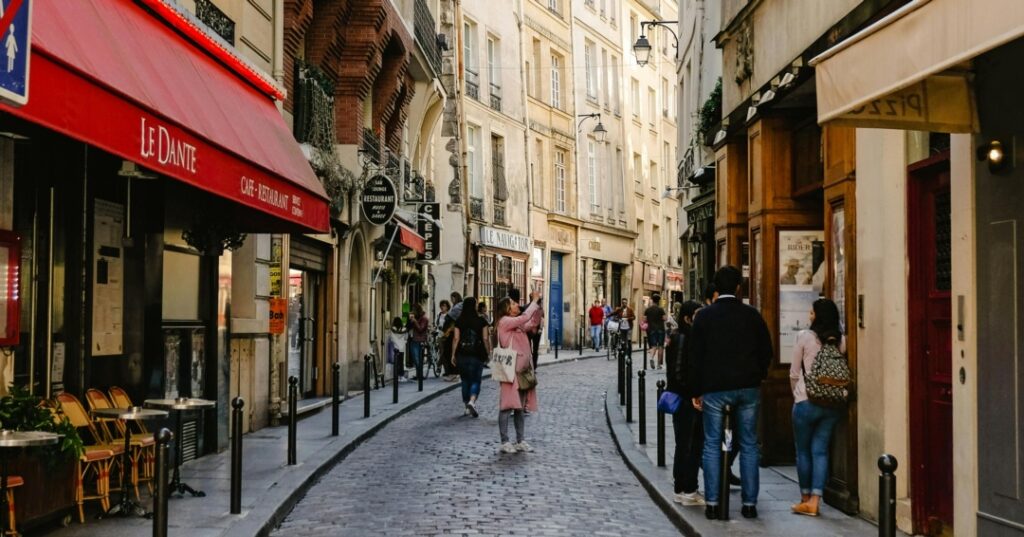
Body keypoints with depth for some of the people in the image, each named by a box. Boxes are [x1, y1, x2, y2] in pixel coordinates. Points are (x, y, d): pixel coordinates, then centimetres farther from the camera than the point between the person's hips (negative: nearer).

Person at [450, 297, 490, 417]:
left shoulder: (459, 321, 0)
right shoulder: (481, 321, -4)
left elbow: (456, 338, -3)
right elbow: (485, 339, -5)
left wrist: (453, 354, 2)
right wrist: (488, 353, 4)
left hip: (462, 355, 2)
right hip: (477, 355, -2)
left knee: (465, 380, 14)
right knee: (475, 380, 4)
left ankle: (468, 407, 18)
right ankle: (472, 401, -22)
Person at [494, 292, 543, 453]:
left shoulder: (518, 324, 17)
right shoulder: (504, 321, -9)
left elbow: (533, 323, 19)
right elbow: (525, 317, -21)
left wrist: (536, 304, 9)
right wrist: (534, 301, -12)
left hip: (522, 369, 9)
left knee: (520, 407, 11)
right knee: (507, 406, -5)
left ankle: (521, 441, 15)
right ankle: (505, 442, -2)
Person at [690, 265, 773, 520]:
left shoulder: (705, 316, -2)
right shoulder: (752, 314, 2)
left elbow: (697, 355, -1)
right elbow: (766, 351, 6)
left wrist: (697, 391, 4)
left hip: (714, 388, -1)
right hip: (748, 387, 2)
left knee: (712, 445, 4)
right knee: (749, 445, 7)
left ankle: (712, 503, 2)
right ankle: (749, 503, 8)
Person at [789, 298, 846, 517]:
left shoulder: (804, 337, -7)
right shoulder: (841, 340, 2)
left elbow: (794, 373, -1)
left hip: (807, 401, -3)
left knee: (803, 450, 11)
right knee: (820, 450, 7)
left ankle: (806, 499, 20)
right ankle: (815, 501, 1)